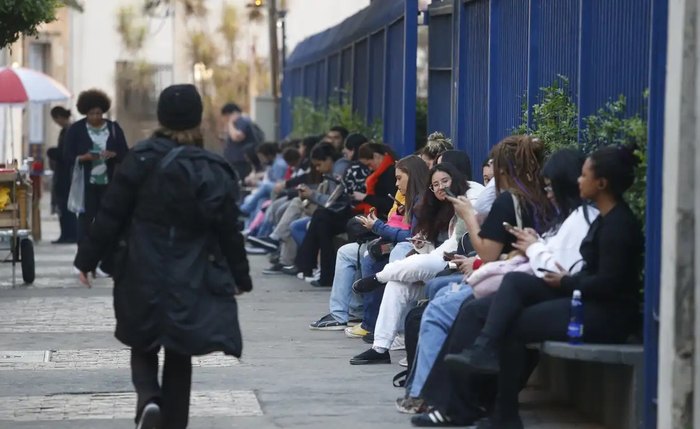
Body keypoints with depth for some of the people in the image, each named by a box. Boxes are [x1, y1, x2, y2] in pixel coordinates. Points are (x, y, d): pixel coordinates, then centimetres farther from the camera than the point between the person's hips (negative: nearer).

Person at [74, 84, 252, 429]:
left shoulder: (141, 159, -8)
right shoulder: (213, 171, -6)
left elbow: (111, 215, -7)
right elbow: (228, 231, -2)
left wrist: (87, 259, 3)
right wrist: (240, 278, 11)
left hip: (143, 276, 0)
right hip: (191, 282, 0)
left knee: (143, 346, 16)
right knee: (179, 356, 13)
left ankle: (148, 398, -11)